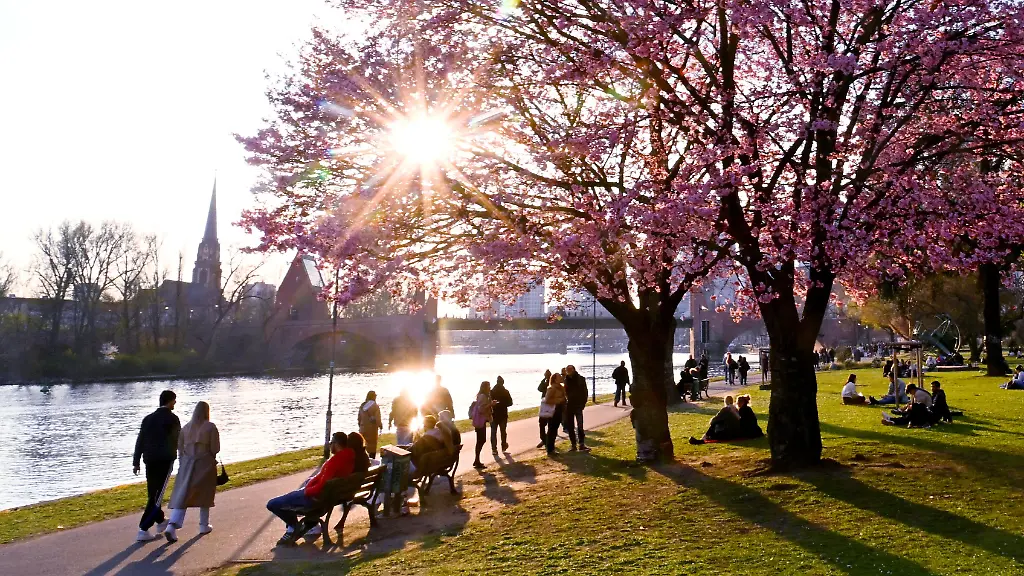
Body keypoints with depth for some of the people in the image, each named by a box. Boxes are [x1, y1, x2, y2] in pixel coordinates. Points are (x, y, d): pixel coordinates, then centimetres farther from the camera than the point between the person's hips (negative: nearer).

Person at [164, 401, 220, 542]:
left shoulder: (186, 427, 5)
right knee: (205, 495, 12)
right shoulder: (211, 427, -8)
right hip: (205, 464, -3)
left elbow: (180, 447, 8)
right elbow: (215, 448, -8)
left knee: (181, 495, -1)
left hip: (187, 463, 3)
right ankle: (204, 526, 21)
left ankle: (172, 526, -16)